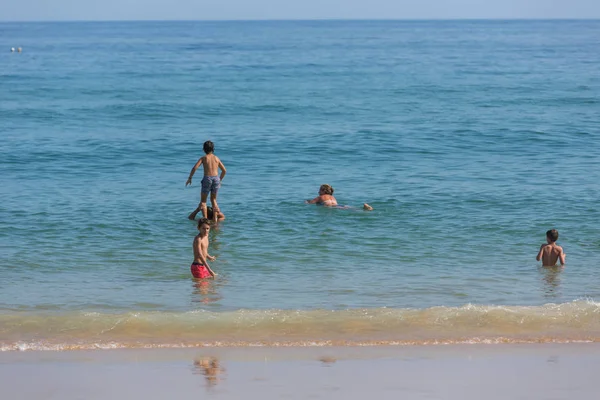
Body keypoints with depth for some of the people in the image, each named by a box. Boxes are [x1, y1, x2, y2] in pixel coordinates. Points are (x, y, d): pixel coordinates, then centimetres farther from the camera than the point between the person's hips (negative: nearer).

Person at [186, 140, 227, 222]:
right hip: (216, 178, 3)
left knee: (203, 201, 9)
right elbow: (224, 170, 19)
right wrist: (220, 180, 32)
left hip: (207, 179, -3)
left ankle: (205, 218, -5)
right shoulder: (216, 158, 14)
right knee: (213, 199, 21)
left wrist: (189, 178, 1)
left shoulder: (204, 158, 5)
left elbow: (195, 168, -8)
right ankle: (215, 218, 8)